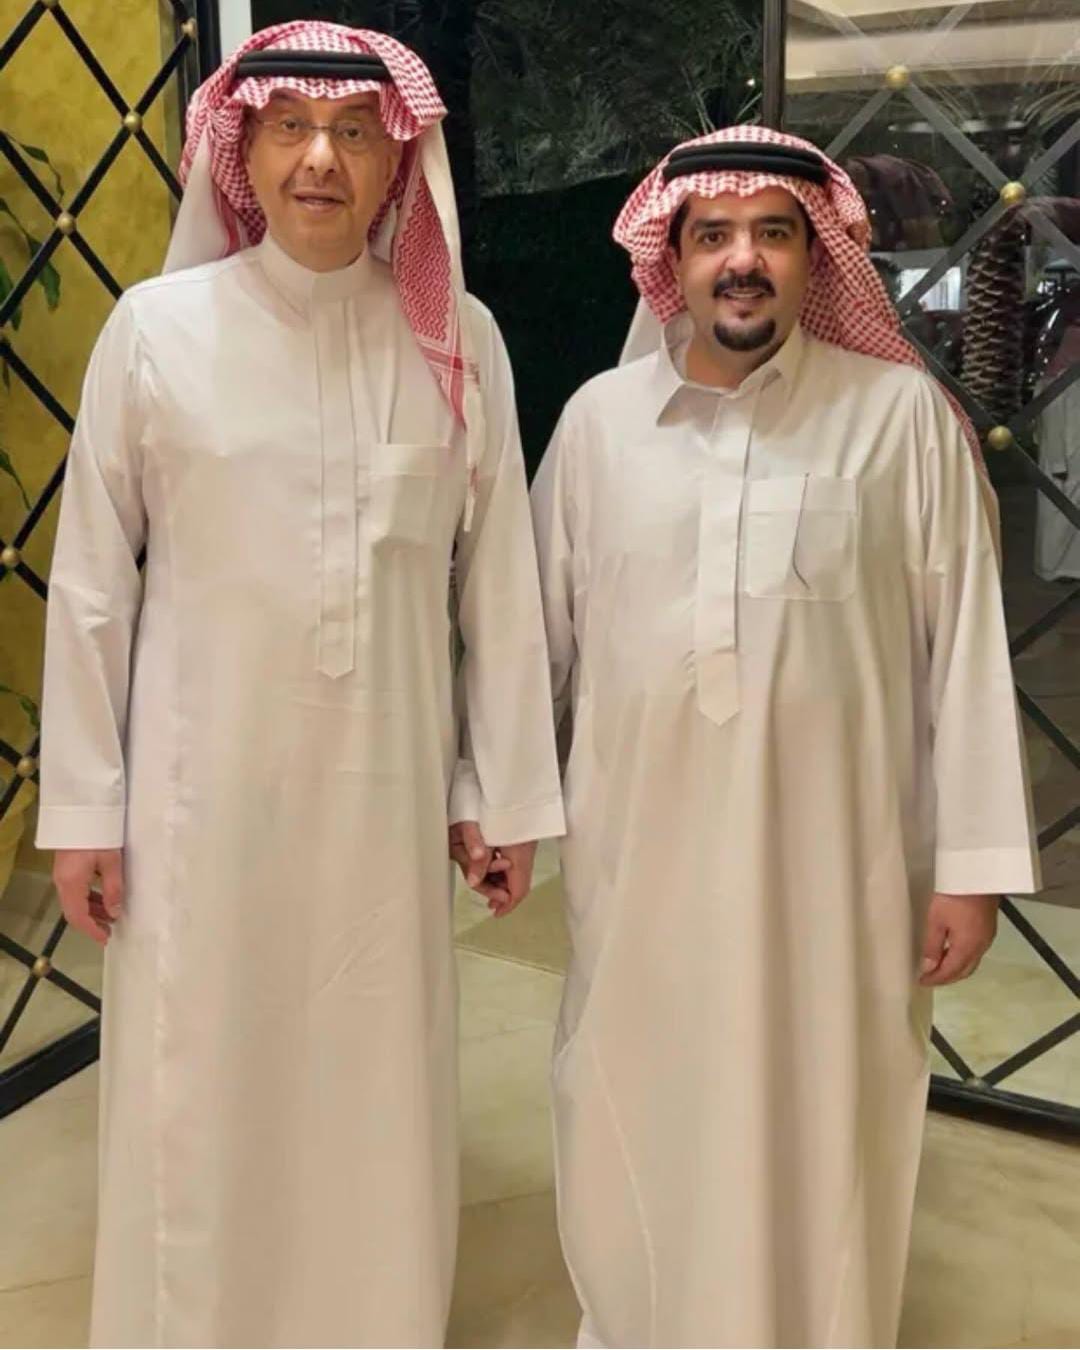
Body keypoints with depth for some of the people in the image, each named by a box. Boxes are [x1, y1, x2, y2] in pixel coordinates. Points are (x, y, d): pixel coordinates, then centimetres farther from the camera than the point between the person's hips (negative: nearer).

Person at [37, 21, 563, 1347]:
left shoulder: (457, 338, 0)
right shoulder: (157, 326, -3)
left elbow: (499, 577, 2)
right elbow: (91, 579, -1)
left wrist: (506, 790, 4)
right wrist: (82, 806, -1)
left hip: (386, 783, 1)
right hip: (204, 780, -1)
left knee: (380, 1090, 12)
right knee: (198, 1091, 9)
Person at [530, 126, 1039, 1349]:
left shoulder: (903, 417, -5)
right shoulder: (598, 418, 1)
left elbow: (965, 644, -4)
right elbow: (540, 629, 8)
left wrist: (973, 861, -5)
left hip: (833, 852, -2)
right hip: (638, 846, 2)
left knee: (817, 1138, 12)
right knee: (635, 1129, 17)